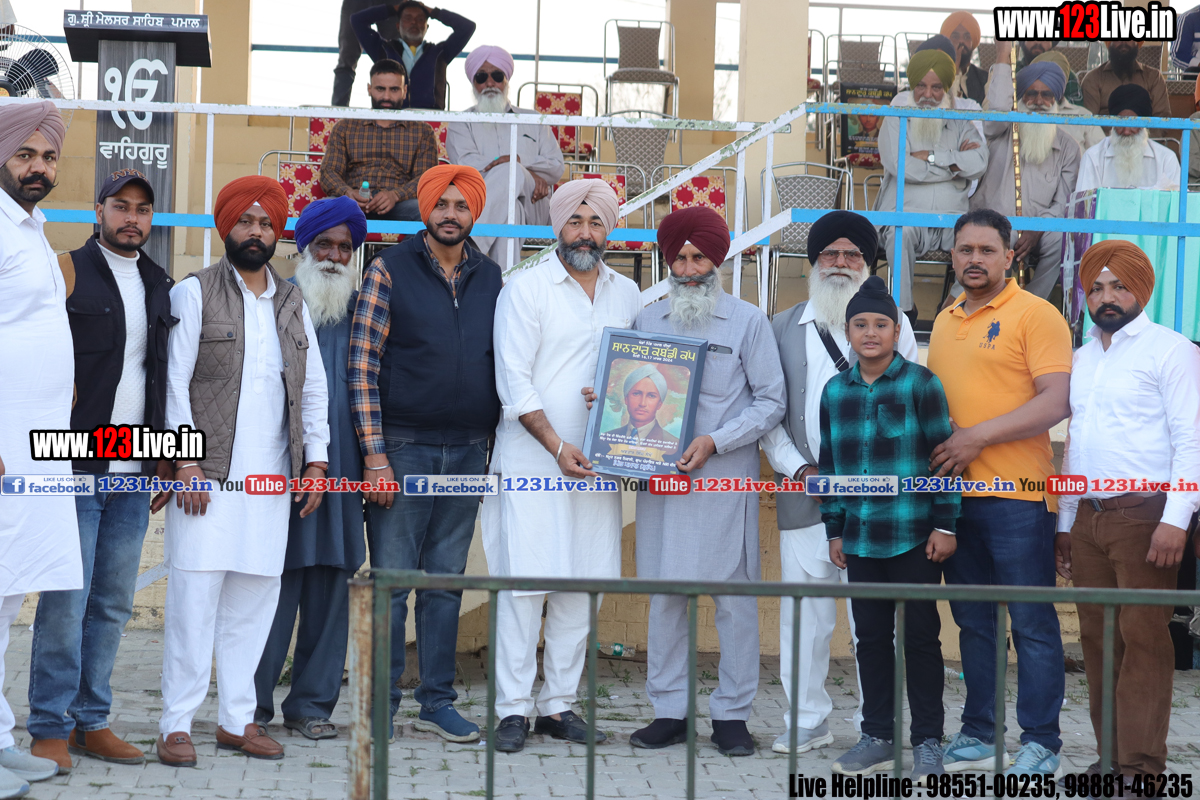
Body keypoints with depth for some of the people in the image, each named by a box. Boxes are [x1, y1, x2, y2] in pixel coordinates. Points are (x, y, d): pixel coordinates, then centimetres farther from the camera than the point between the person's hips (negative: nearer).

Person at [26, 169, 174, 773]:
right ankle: (50, 728, 3)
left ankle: (92, 722, 16)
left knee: (114, 603, 8)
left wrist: (165, 456, 15)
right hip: (75, 468, -5)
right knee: (66, 600, -5)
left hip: (133, 473, 6)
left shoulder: (159, 285, 15)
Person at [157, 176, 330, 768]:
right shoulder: (195, 293, 2)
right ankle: (177, 723, -3)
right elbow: (175, 380, -3)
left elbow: (314, 386, 18)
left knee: (255, 597, 6)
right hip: (208, 473, -5)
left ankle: (237, 719, 14)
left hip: (272, 477, 5)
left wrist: (316, 457, 9)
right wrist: (185, 459, -11)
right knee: (195, 594, -8)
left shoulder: (292, 303, 16)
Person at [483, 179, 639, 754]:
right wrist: (557, 446, -15)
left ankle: (559, 705, 14)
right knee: (525, 582, -6)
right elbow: (513, 379, -7)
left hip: (598, 464, 5)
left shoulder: (627, 294, 14)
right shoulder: (527, 288, -1)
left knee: (580, 585, 5)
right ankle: (514, 709, 1)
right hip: (532, 462, -4)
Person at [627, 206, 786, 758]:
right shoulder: (647, 320, 12)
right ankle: (669, 711, 13)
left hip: (724, 480, -3)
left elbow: (771, 401, 0)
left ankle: (731, 713, 8)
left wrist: (714, 441, -11)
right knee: (663, 594, 4)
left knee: (734, 597, -1)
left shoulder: (747, 321, 3)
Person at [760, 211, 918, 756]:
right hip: (804, 496, 2)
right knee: (803, 613, 3)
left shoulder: (893, 324, 10)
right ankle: (807, 722, 14)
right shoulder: (782, 328, 14)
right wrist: (798, 468, -2)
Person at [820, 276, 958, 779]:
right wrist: (834, 529, 12)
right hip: (860, 540, 4)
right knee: (871, 638, 10)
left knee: (921, 637, 3)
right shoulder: (835, 390, 9)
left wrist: (944, 524, -8)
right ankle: (876, 738, 20)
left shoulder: (920, 384, -4)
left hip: (915, 537, -4)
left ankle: (927, 742, 12)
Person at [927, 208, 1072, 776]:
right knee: (973, 622, 12)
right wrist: (935, 456, 5)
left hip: (1016, 495, -7)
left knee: (1032, 622, -2)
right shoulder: (945, 322, 16)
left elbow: (1057, 401, -13)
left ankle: (1040, 743, 4)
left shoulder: (1035, 315, -5)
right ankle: (976, 735, 20)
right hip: (955, 494, 7)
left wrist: (978, 436, -17)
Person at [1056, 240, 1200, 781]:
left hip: (1143, 514, -7)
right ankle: (1111, 758, 12)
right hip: (1088, 516, 7)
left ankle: (1143, 767, -6)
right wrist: (1065, 523, 18)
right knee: (1097, 638, 6)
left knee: (1142, 638, -8)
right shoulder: (1081, 359, 19)